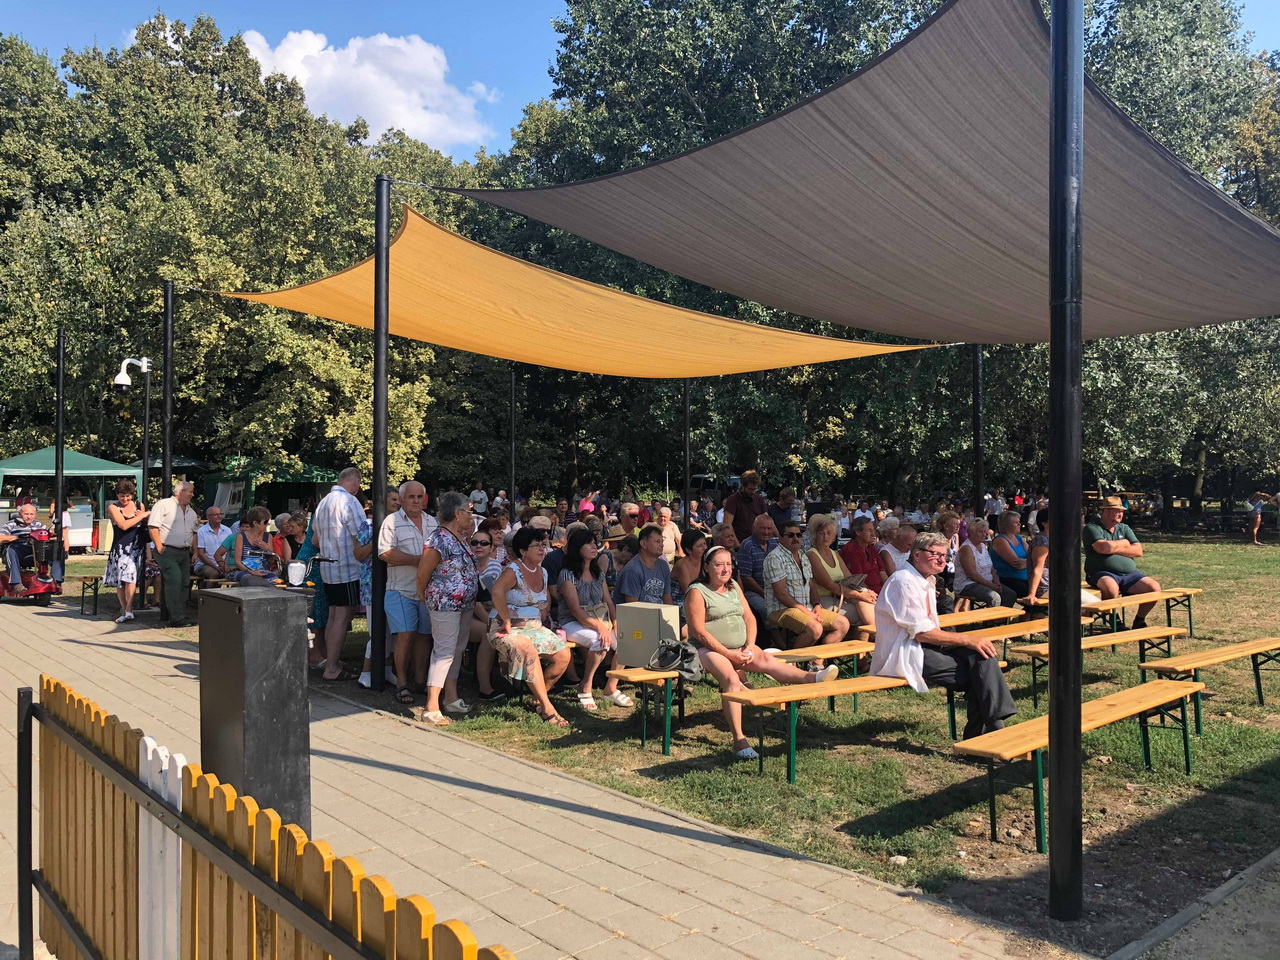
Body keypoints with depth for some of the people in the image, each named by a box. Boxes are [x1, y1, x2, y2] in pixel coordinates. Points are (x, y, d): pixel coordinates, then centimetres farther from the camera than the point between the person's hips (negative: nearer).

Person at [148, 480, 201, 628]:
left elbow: (194, 532, 25)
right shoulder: (164, 505, -4)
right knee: (174, 581, -16)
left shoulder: (191, 512, 20)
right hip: (167, 551, -8)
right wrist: (159, 547, -15)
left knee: (185, 583, 5)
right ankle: (177, 618, -15)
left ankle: (180, 615, 11)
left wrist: (195, 552, 17)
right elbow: (153, 526, -11)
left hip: (184, 552, 8)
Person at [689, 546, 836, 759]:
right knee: (731, 679, -32)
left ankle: (813, 679, -42)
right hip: (709, 649, -6)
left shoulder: (734, 586, 16)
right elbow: (699, 631, -12)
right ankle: (739, 739, -38)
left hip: (739, 648, 6)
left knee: (766, 660, -22)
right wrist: (728, 654, -17)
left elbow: (749, 618, 12)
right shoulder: (697, 592, -5)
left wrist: (749, 646, -6)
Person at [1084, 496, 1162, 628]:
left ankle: (1139, 620, 7)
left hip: (1130, 574, 6)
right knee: (1111, 586, -39)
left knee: (1154, 587, -15)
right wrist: (1124, 543, 2)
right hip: (1103, 574, -6)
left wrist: (1114, 548, -6)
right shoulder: (1092, 528, 1)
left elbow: (1138, 551, 6)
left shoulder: (1124, 528, 19)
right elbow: (1104, 548, -18)